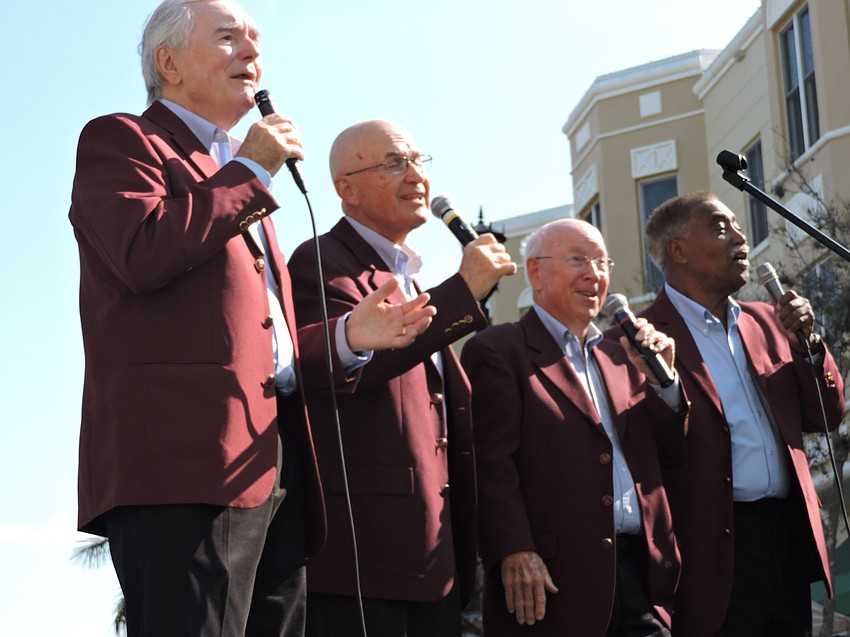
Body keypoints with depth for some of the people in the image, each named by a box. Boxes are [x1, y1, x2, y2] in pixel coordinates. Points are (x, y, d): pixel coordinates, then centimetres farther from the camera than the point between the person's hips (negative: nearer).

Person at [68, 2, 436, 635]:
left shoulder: (241, 181, 32)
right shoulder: (120, 140, 7)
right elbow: (144, 254, -15)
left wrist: (347, 336, 12)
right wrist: (249, 171, -2)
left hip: (274, 474, 9)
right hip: (184, 463, -8)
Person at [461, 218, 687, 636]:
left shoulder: (621, 357, 20)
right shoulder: (497, 351, 1)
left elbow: (671, 455, 19)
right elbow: (491, 465, -9)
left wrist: (662, 379, 4)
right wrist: (514, 553, -19)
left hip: (640, 571, 6)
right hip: (553, 581, -6)